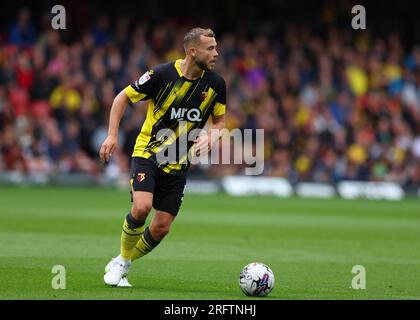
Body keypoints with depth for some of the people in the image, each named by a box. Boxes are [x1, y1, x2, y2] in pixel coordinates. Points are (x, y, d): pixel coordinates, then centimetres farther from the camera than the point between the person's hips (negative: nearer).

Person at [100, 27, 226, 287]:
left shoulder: (215, 83, -4)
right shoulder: (162, 75, -15)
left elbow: (220, 120, 12)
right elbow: (123, 97, -3)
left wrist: (210, 138, -10)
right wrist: (113, 135, -13)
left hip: (179, 164, 4)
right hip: (148, 153, -4)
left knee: (162, 227, -2)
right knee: (142, 207, -26)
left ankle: (121, 265, 22)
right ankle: (122, 260, -1)